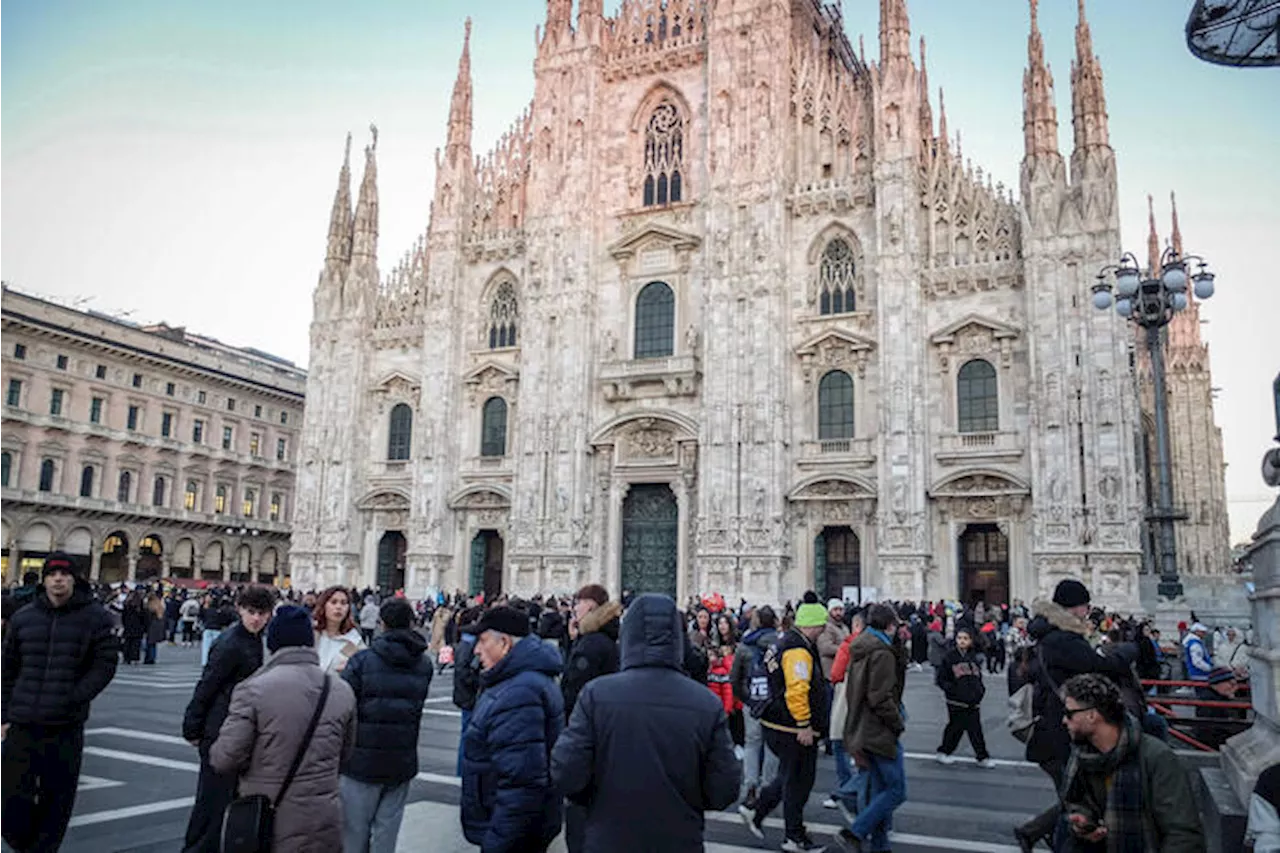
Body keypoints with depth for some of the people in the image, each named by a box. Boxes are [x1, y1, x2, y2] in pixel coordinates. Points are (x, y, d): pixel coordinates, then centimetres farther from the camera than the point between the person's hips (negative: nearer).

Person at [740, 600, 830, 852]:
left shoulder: (788, 643, 14)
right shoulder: (798, 651, -21)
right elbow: (797, 691, -28)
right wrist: (805, 725, -22)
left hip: (779, 725, 10)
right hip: (793, 729, -10)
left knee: (790, 777, 21)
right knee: (798, 781, 3)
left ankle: (755, 811, 27)